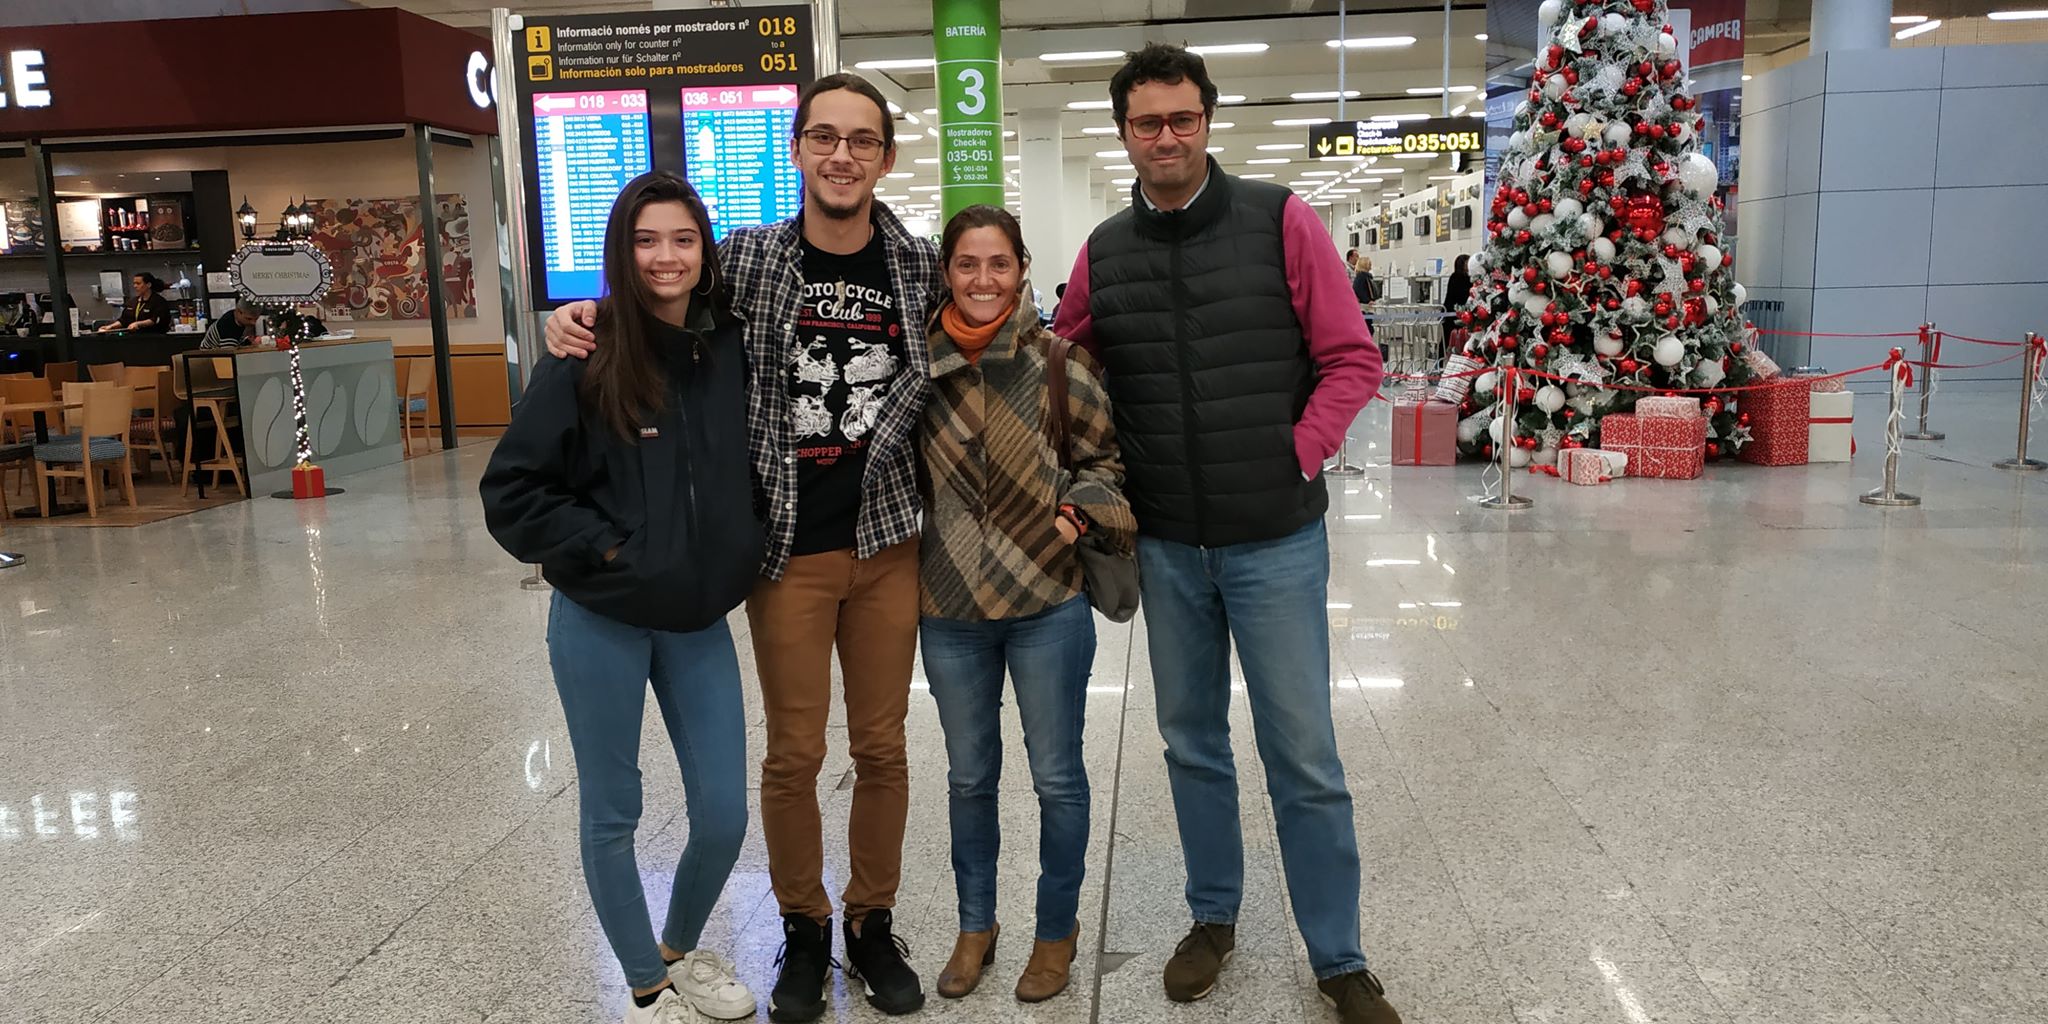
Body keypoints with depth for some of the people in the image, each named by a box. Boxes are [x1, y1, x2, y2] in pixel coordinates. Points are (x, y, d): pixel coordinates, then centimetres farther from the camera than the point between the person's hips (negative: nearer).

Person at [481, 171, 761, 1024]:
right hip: (601, 623, -3)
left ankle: (682, 951, 36)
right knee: (612, 814, 10)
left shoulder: (731, 348, -1)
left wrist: (734, 552, 2)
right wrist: (605, 549, -14)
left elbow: (754, 465, 14)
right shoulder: (587, 360, -13)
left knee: (724, 814, 8)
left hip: (700, 623, 4)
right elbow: (511, 492, -10)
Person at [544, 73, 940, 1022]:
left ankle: (873, 923, 31)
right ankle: (803, 927, 29)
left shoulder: (920, 265, -1)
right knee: (793, 754, 7)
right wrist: (581, 314, -9)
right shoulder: (749, 259, -4)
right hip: (787, 550, -1)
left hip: (887, 544, 2)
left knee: (882, 748, 12)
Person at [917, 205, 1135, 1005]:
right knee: (969, 776, 18)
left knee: (1057, 777, 11)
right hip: (949, 609, 2)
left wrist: (1080, 510, -15)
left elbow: (1106, 459, 2)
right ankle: (975, 925, 37)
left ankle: (1057, 930, 32)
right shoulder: (917, 361, -2)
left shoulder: (1058, 359, -7)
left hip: (1049, 606, -2)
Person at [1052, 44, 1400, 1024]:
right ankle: (1213, 917, 34)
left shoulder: (1281, 220, -5)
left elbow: (1351, 359, -4)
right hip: (1166, 545, 3)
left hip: (1275, 539, -3)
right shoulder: (1104, 252, 4)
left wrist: (1297, 457, -11)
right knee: (1191, 742, 15)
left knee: (1304, 756, 3)